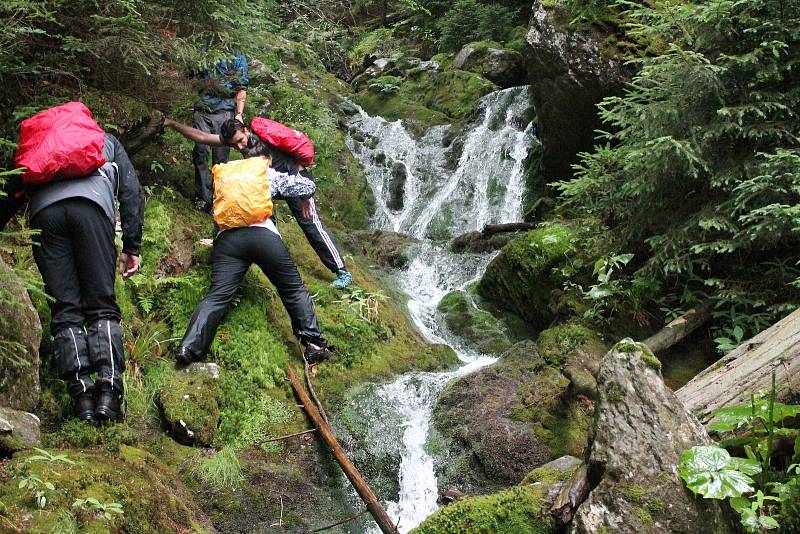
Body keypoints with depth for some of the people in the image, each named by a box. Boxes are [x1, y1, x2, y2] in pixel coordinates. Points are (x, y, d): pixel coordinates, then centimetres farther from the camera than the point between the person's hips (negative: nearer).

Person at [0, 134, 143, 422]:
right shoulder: (107, 141, 35)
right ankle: (108, 391, -19)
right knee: (102, 307, -2)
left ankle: (81, 395, -13)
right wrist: (131, 248, 19)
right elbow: (131, 192, 22)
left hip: (43, 209, 1)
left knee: (65, 310, 0)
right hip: (90, 204, -1)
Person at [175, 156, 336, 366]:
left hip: (227, 237, 3)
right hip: (264, 235, -2)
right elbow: (307, 186, 19)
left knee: (217, 296, -6)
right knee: (294, 290, 7)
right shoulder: (269, 174, 21)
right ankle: (314, 344, 0)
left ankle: (189, 348, -22)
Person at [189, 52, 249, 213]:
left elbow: (242, 90, 4)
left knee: (220, 157, -2)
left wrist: (239, 114, -8)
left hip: (224, 112, -2)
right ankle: (202, 197, 1)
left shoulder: (237, 58, 9)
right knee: (200, 153, -5)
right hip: (202, 111, 2)